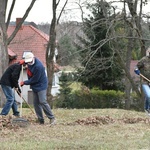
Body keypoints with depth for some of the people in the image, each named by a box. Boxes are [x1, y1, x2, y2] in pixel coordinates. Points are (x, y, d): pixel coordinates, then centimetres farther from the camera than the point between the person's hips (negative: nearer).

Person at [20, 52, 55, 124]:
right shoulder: (30, 62, -1)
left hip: (41, 86, -9)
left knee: (42, 102, -17)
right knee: (36, 103, 5)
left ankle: (52, 118, -11)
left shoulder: (38, 66, -28)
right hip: (34, 86, 9)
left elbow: (34, 80, -23)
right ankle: (41, 120, 8)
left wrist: (24, 82, -12)